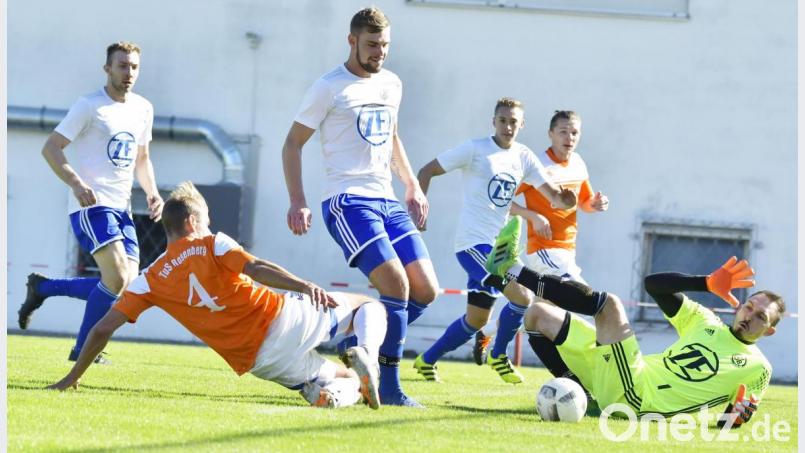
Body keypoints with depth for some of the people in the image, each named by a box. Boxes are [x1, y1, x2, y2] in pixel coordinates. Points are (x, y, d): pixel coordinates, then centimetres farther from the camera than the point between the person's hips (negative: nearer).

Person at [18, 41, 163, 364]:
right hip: (91, 205, -7)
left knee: (127, 288, -1)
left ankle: (42, 288, 16)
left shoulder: (143, 109, 13)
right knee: (118, 280, -20)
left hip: (122, 209, 7)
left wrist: (152, 192, 7)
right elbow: (50, 148, -8)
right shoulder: (89, 106, -7)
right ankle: (82, 351, -4)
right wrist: (77, 183, -23)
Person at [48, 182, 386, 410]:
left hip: (261, 360, 2)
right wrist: (304, 286, -25)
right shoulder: (212, 245, 2)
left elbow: (103, 329, 6)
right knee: (369, 307, 18)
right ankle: (364, 355, -17)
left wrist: (72, 378, 15)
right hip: (283, 319, -2)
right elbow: (256, 269, -16)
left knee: (340, 383, 21)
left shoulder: (150, 280, 9)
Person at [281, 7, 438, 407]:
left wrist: (412, 186, 21)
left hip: (387, 200, 7)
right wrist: (298, 202, -11)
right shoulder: (329, 88, -5)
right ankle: (389, 387, -14)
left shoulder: (391, 84, 14)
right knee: (396, 284, -21)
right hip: (347, 201, -7)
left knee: (425, 289, -1)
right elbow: (293, 143, -2)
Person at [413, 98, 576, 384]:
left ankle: (427, 360, 26)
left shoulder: (524, 157, 8)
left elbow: (554, 196, 3)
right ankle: (499, 356, 4)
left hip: (498, 244, 7)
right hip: (473, 241, -7)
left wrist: (564, 200, -20)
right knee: (522, 298, -18)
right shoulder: (475, 149, -7)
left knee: (477, 319, 13)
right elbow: (427, 171, -5)